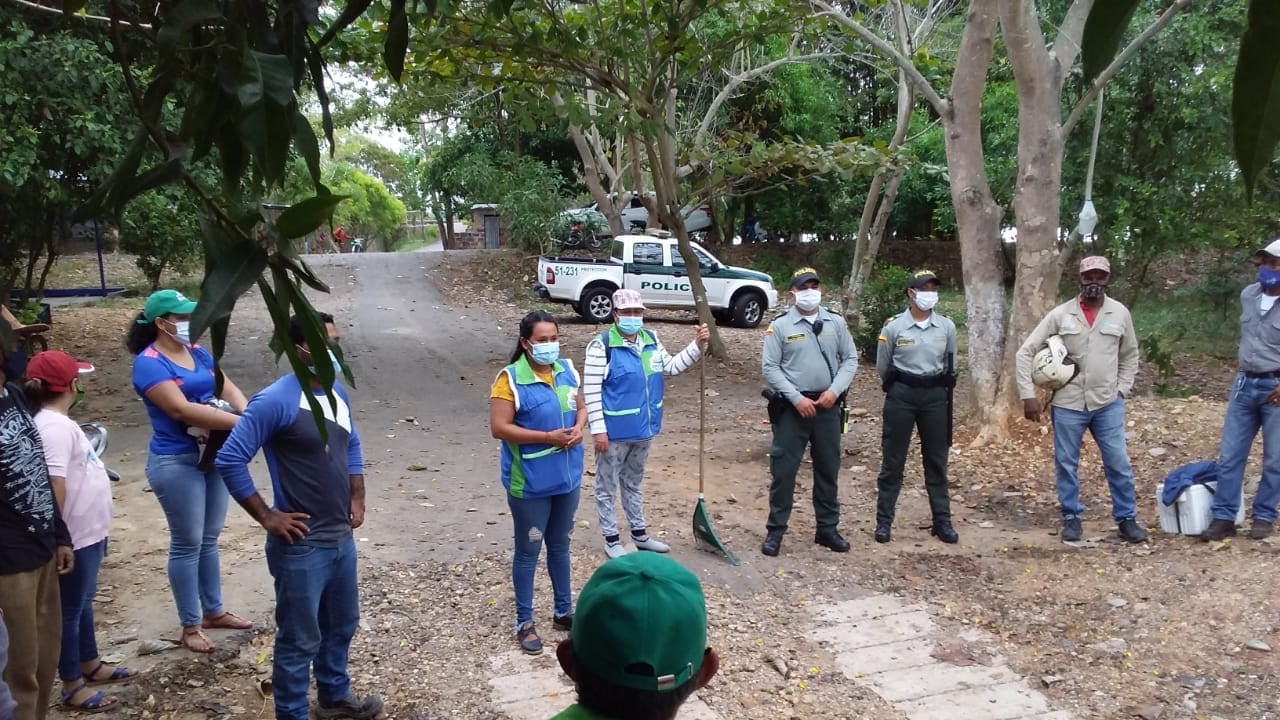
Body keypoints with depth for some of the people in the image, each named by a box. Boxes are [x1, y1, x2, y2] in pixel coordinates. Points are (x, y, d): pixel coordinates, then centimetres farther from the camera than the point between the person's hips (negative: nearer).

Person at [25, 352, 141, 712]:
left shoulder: (60, 422, 8)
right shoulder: (54, 427, -23)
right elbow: (55, 484, -27)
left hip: (89, 532, 10)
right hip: (74, 538, -10)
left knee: (83, 603, 22)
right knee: (71, 609, 4)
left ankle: (91, 665, 38)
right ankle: (72, 686, 17)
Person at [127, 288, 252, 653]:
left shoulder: (198, 353, 8)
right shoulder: (149, 363, -16)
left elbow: (228, 387, 1)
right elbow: (182, 409, -27)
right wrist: (240, 423, -31)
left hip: (213, 454, 7)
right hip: (177, 462, -7)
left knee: (209, 538, 17)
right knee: (187, 543, 2)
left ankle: (213, 611, 30)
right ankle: (190, 625, 15)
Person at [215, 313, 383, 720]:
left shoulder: (338, 393, 6)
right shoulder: (275, 401, -19)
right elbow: (230, 460, -19)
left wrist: (357, 498, 11)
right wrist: (267, 517, -16)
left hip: (342, 537, 8)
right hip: (301, 546, -8)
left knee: (342, 625, 23)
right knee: (299, 640, 5)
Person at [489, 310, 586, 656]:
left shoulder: (567, 370, 2)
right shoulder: (511, 379, -17)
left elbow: (581, 407, 13)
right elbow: (499, 427, -20)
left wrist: (578, 429, -9)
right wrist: (547, 437, -24)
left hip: (567, 477, 6)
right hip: (530, 483, -6)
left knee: (560, 545, 20)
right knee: (528, 551, 7)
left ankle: (564, 611, 35)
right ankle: (525, 622, 21)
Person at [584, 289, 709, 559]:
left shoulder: (651, 340, 3)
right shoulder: (602, 345, -18)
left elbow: (670, 367, 12)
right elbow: (591, 390, -18)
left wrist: (696, 346, -2)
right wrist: (598, 430, -19)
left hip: (643, 428, 7)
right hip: (614, 431, -7)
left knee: (633, 483, 23)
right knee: (607, 486, 9)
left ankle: (639, 534, 36)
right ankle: (611, 540, 22)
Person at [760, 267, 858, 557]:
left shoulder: (836, 323, 5)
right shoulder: (780, 326, -4)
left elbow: (850, 359, 6)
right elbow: (769, 367, -7)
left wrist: (835, 390, -9)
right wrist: (797, 398, -14)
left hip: (828, 406, 3)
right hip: (792, 407, -3)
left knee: (828, 469, 12)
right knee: (783, 470, 0)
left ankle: (828, 529, 26)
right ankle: (775, 530, 12)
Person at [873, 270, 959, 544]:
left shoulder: (947, 327, 1)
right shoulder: (893, 327, -6)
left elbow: (951, 365, 14)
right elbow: (882, 367, 6)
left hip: (935, 396, 2)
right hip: (902, 396, -2)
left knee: (937, 459, 10)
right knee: (893, 459, 3)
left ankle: (942, 521, 19)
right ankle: (884, 521, 11)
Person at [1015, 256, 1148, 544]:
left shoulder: (1120, 313, 0)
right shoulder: (1060, 314, -5)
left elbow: (1130, 355, 14)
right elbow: (1025, 352, -4)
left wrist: (1122, 390, 3)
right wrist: (1028, 395, -9)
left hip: (1108, 404, 1)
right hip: (1068, 405, -1)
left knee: (1119, 464, 4)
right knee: (1066, 464, 8)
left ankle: (1126, 518, 19)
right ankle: (1071, 517, 23)